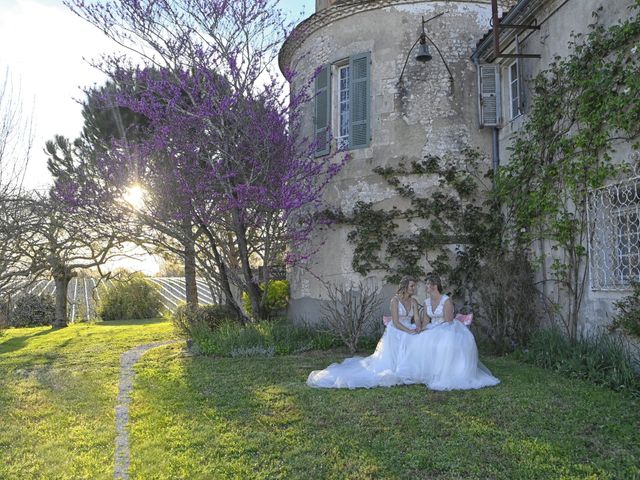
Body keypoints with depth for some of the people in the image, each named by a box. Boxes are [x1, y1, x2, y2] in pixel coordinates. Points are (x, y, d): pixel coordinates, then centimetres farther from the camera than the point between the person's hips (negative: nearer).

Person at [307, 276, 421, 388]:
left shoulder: (413, 301, 6)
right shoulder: (395, 300, -12)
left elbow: (417, 318, -2)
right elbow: (396, 322, -16)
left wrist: (418, 329, -23)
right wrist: (409, 331, -25)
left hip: (408, 333, 6)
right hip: (395, 333, -6)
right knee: (388, 360, -5)